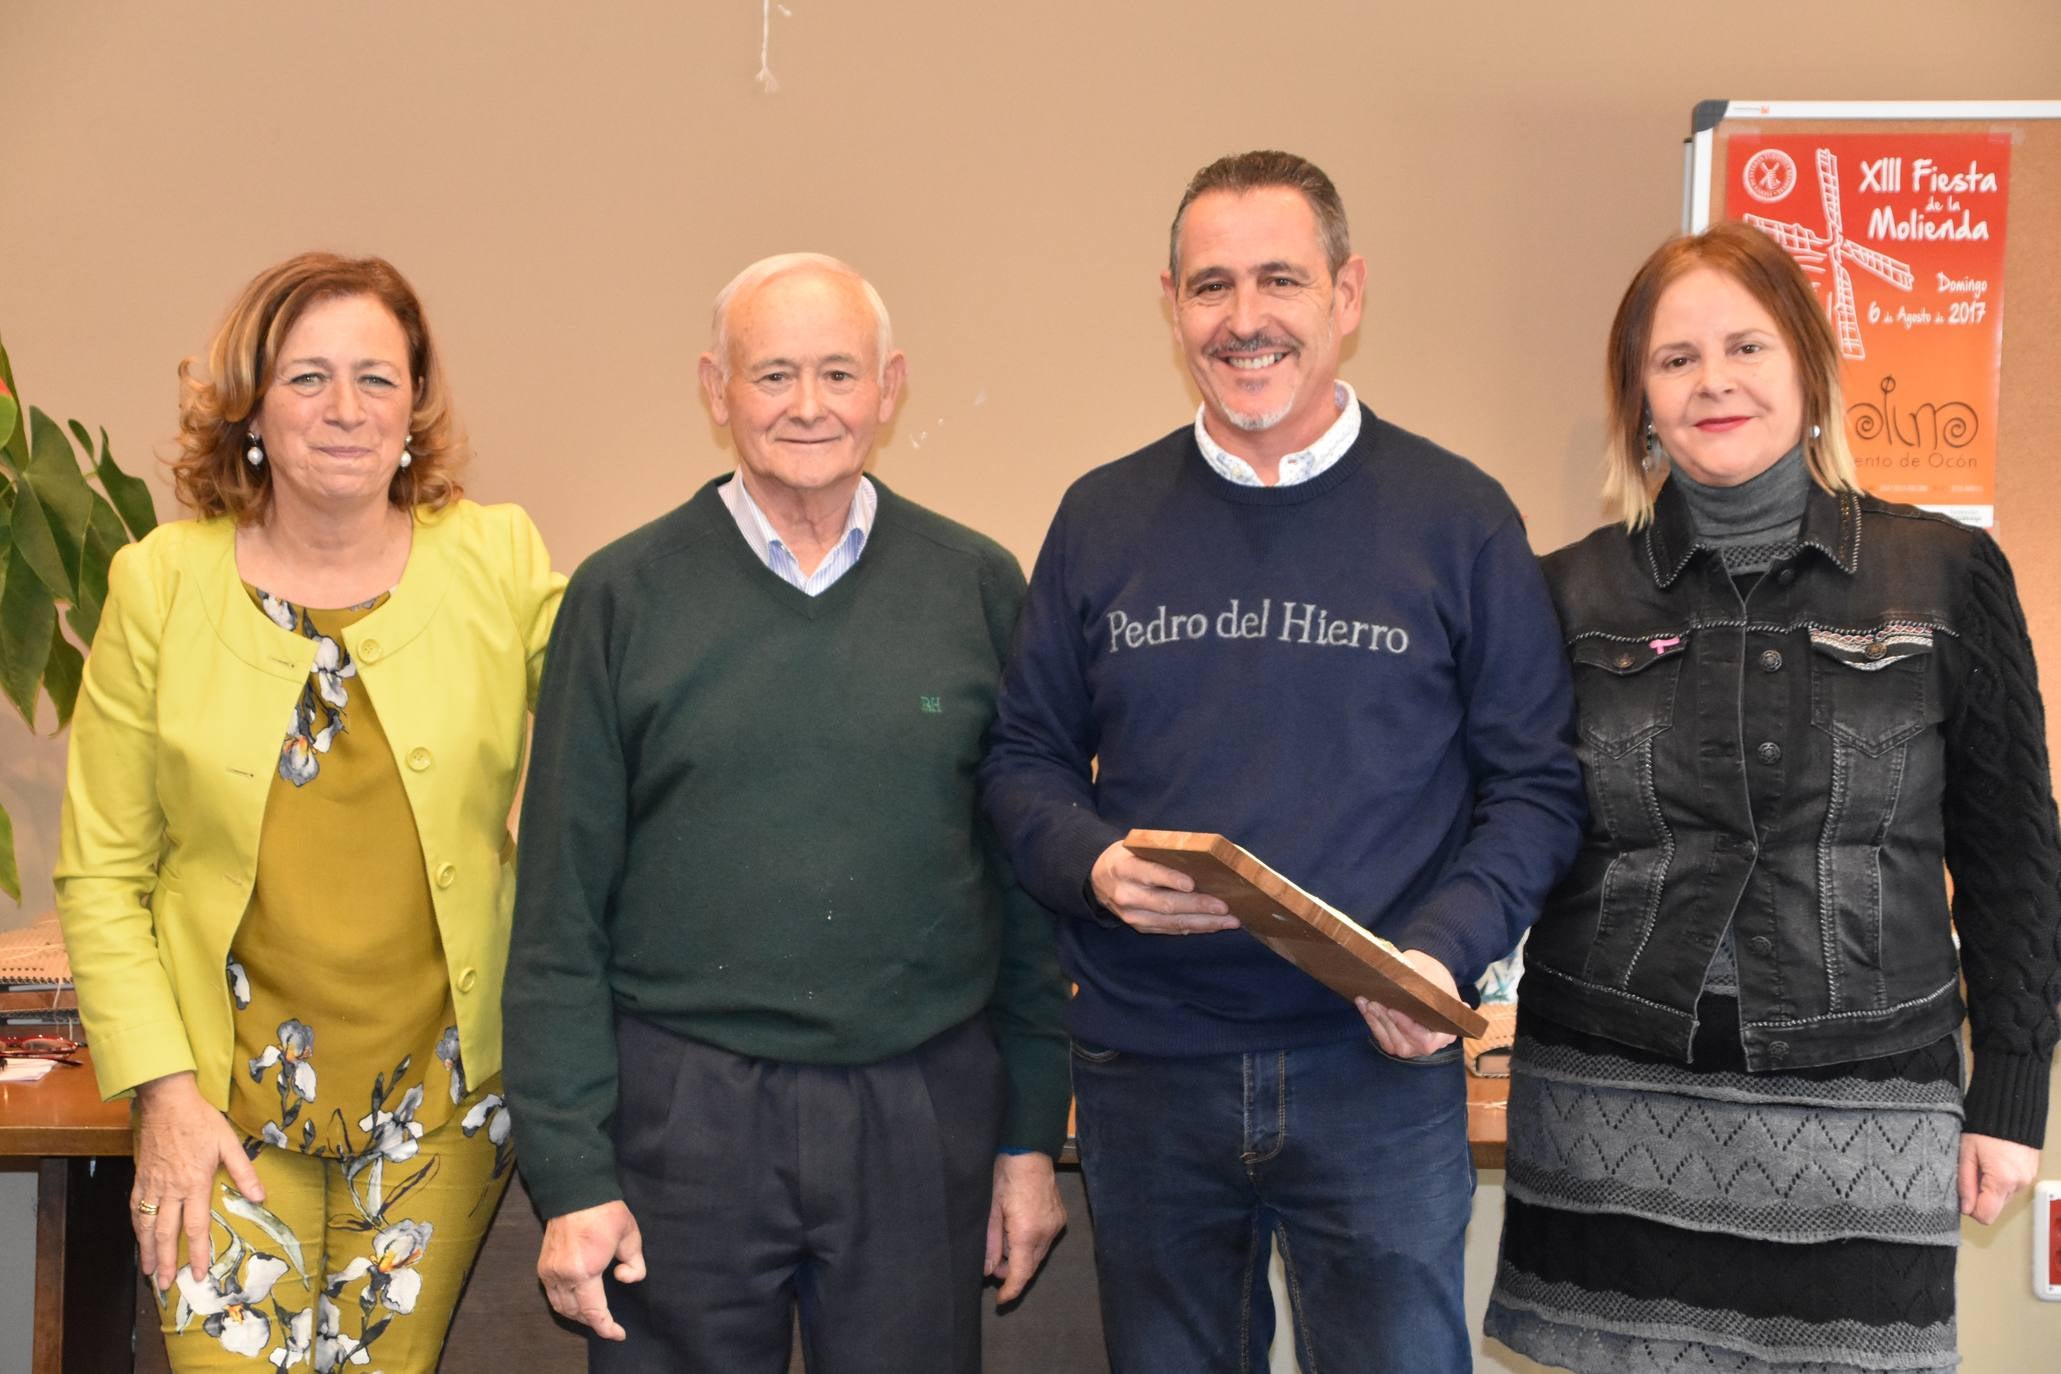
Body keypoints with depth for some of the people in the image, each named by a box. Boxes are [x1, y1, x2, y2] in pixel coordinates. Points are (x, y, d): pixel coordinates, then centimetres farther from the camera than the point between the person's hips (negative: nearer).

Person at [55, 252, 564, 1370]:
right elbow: (100, 875, 1)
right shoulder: (161, 583, -2)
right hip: (225, 1098, 0)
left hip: (440, 1102, 1)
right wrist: (162, 1090, -7)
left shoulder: (499, 562, -2)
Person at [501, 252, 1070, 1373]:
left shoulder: (978, 588, 3)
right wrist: (570, 1171, -5)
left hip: (923, 1115, 1)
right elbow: (561, 915, -1)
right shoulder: (624, 596, -1)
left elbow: (1027, 888, 6)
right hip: (682, 1106, -1)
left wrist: (1031, 1134, 4)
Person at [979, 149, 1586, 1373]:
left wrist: (1447, 949, -16)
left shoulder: (1459, 518, -1)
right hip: (1148, 1073, 2)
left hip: (1378, 1068, -2)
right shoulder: (1103, 519, 5)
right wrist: (1092, 865, -12)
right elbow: (1026, 758, 9)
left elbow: (1537, 782, 0)